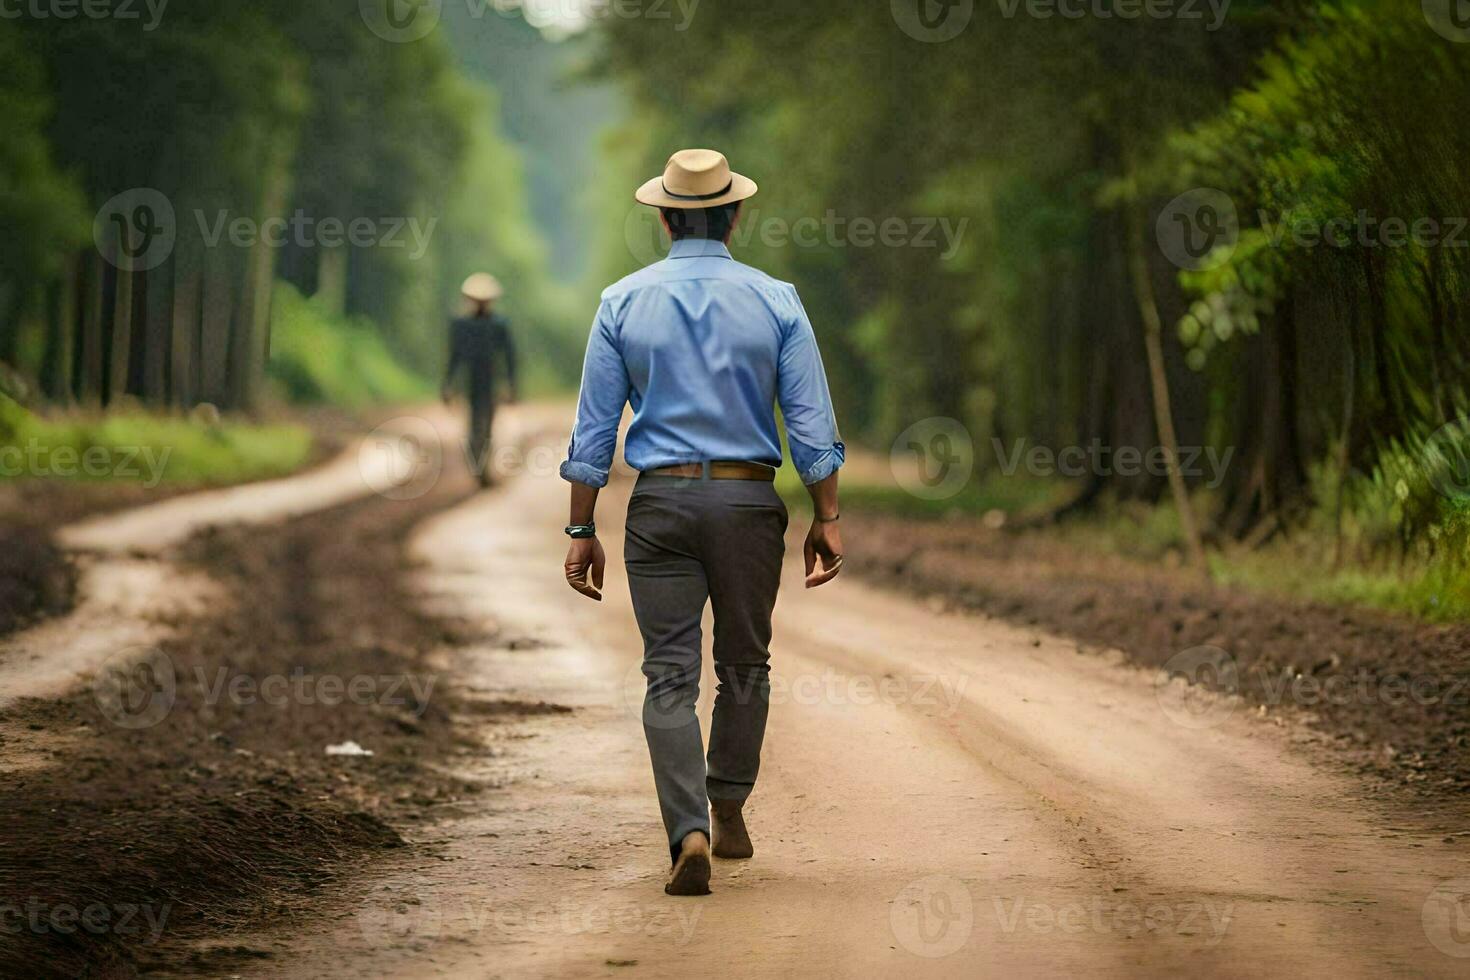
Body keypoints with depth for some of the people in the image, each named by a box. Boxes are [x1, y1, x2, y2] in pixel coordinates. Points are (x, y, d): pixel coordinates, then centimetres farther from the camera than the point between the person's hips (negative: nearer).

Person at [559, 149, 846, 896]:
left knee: (670, 676, -1)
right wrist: (827, 520, 5)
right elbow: (811, 424, -2)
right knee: (744, 666, 18)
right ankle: (728, 811, 26)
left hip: (660, 502, 0)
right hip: (749, 500, 0)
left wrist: (581, 532, 4)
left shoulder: (623, 303, 0)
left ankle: (688, 833, -15)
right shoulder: (775, 302, 0)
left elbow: (593, 428, 0)